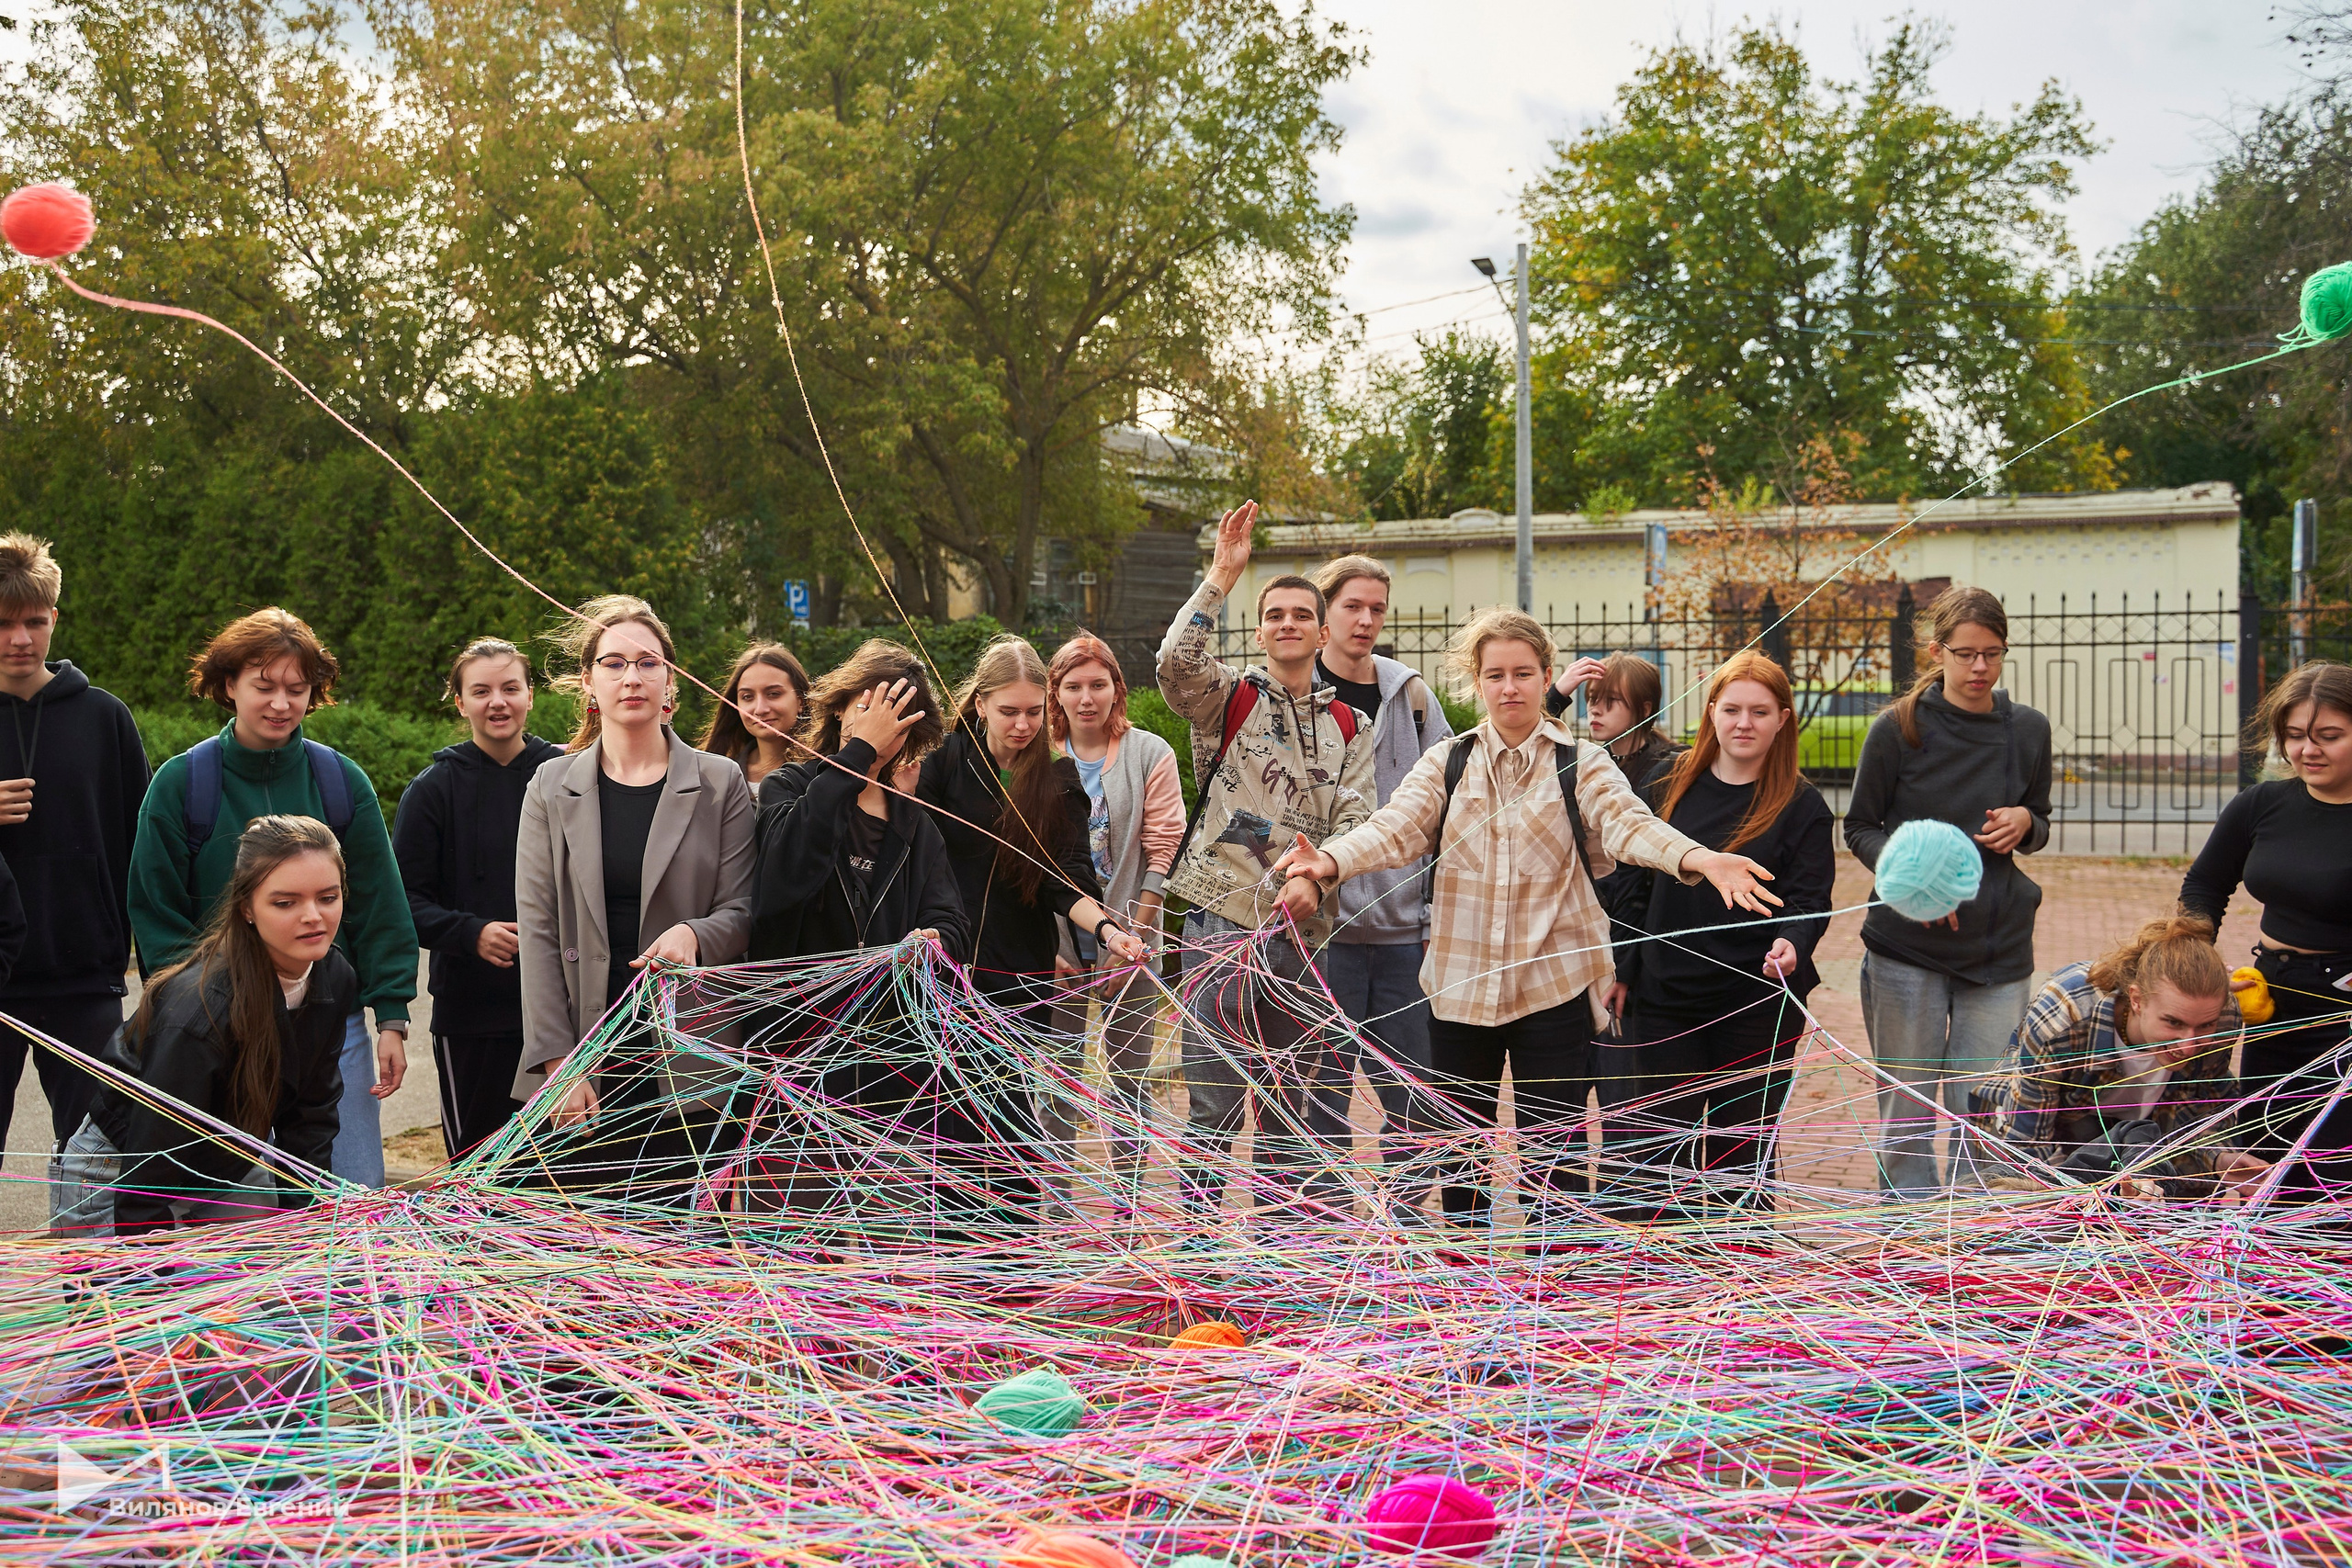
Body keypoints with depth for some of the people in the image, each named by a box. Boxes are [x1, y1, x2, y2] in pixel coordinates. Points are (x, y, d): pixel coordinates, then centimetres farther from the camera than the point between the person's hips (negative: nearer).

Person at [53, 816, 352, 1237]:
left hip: (228, 1173, 7)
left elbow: (311, 1113, 1)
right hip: (117, 1184, -7)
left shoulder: (335, 979, -12)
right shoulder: (200, 1010, -34)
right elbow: (146, 1185, -28)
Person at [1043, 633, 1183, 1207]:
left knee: (1129, 1079, 4)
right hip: (1056, 943, 1)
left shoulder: (1149, 753, -1)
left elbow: (1164, 850, -4)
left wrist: (1133, 935, -9)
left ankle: (1127, 1204, 13)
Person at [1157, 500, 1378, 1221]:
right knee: (1214, 1094, -2)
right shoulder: (1230, 697, 5)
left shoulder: (1347, 726, 15)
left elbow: (1354, 820, 4)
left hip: (1301, 926, 4)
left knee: (1309, 1094, 9)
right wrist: (1222, 577, -21)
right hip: (1224, 919, -3)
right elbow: (1176, 664, -17)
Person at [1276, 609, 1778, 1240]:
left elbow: (1627, 824, -15)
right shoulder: (1446, 765, 6)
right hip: (1460, 981, 2)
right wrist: (1325, 863, -30)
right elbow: (1393, 827, -8)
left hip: (1554, 984, -2)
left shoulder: (1582, 764, 2)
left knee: (1551, 1149, 1)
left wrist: (1701, 859, -36)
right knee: (1460, 1144, 12)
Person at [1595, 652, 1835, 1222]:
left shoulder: (1802, 807, -4)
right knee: (1656, 1149, 8)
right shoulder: (1669, 786, 4)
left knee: (1742, 1151, 6)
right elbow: (1635, 885, 9)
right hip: (1665, 1001, 3)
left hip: (1760, 1005, -3)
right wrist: (1621, 971, 7)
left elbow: (1809, 902, -7)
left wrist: (1791, 945, -29)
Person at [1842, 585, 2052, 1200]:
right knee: (1908, 1111, 6)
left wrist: (2025, 822, -7)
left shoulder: (2028, 730, 4)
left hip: (2000, 948, 2)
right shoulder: (1898, 727, -6)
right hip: (1907, 947, -2)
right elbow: (1860, 828, 1)